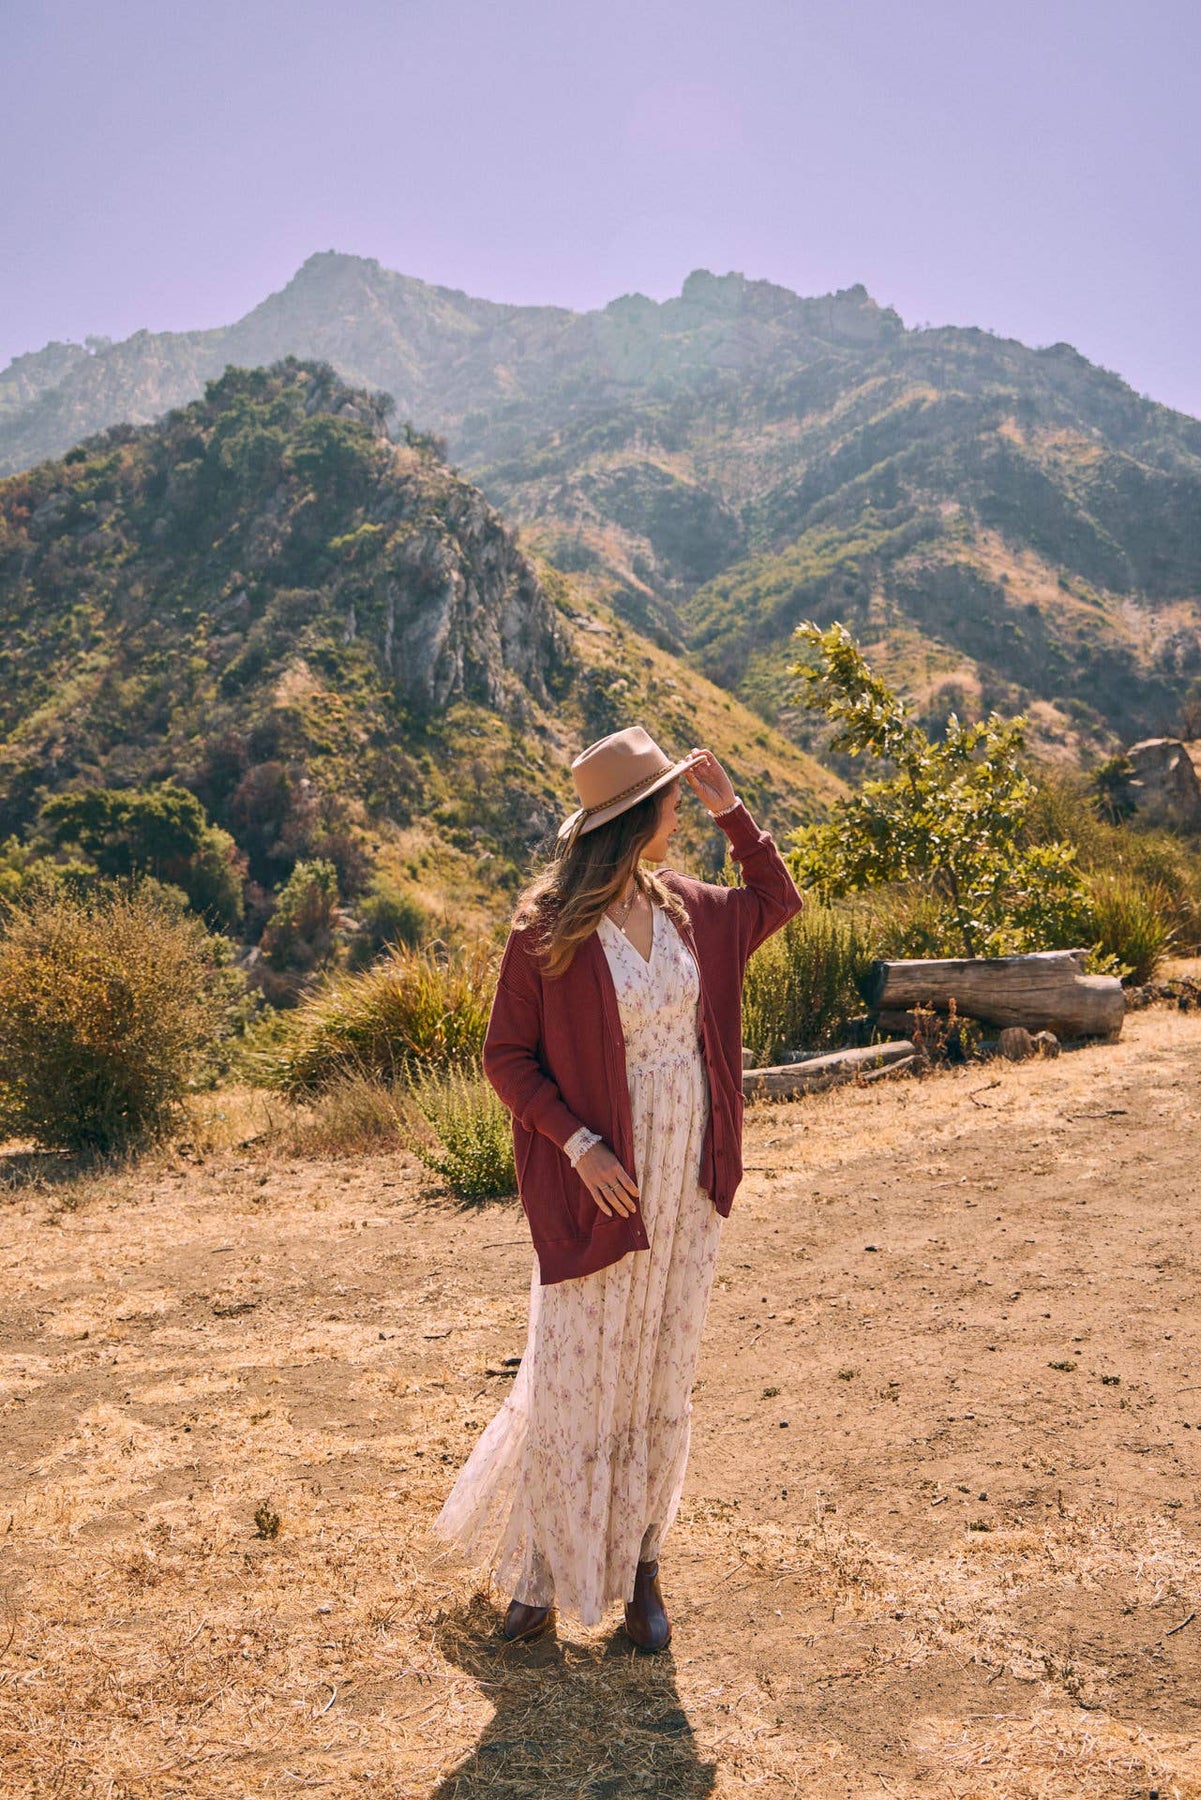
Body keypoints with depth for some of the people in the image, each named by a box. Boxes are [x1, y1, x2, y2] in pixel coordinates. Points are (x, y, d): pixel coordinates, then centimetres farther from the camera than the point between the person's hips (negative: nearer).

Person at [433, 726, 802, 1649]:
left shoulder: (687, 909, 4)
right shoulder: (547, 931, -13)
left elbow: (777, 901, 20)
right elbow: (507, 1056, -8)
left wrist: (732, 810, 9)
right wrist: (577, 1142, -19)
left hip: (687, 1181, 5)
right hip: (601, 1182, -5)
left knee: (663, 1382, 14)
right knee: (576, 1382, 4)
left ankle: (640, 1565, 30)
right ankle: (544, 1573, 25)